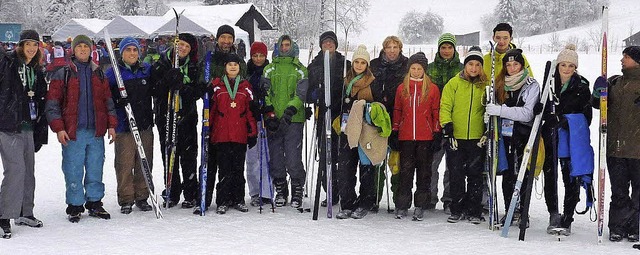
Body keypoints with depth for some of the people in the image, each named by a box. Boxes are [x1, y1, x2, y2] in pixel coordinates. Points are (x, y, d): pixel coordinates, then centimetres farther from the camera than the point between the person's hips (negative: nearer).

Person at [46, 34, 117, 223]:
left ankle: (94, 203, 19)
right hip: (72, 133, -3)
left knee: (95, 170, 7)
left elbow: (108, 101, 16)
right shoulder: (63, 75, 3)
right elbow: (52, 104, 0)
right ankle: (75, 206, 11)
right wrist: (59, 128, -10)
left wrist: (111, 124, 7)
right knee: (73, 172, 0)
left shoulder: (99, 74, 14)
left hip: (96, 132, 3)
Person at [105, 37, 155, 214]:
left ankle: (142, 197, 18)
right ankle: (126, 200, 6)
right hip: (123, 125, -4)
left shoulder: (147, 69, 12)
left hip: (145, 125, 4)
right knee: (125, 164, -4)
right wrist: (117, 100, -19)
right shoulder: (113, 72, 1)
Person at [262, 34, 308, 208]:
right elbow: (265, 92, 7)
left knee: (293, 157, -9)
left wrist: (290, 111, -16)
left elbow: (301, 93, -1)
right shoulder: (270, 69, 15)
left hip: (293, 119, -2)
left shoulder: (300, 69, 10)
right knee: (275, 156, 4)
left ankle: (297, 191, 3)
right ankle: (280, 191, 16)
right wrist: (269, 112, -9)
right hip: (273, 119, 2)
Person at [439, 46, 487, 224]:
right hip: (455, 137, -1)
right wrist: (447, 126, -10)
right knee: (456, 175, 3)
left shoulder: (485, 85, 6)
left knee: (475, 175, 4)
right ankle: (457, 210, 13)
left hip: (477, 138, 1)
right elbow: (445, 106, 0)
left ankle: (474, 211, 13)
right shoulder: (454, 83, 2)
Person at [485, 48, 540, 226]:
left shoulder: (531, 86, -5)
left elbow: (527, 113, -16)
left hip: (524, 136, -4)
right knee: (507, 175, 4)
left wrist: (500, 110, -20)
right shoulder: (501, 84, 10)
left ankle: (522, 211, 6)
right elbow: (495, 109, 21)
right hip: (506, 135, 4)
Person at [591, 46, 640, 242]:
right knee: (618, 190, 7)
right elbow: (597, 104, 13)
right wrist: (598, 93, -8)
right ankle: (617, 228, 13)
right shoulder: (614, 82, 13)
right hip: (615, 145, 3)